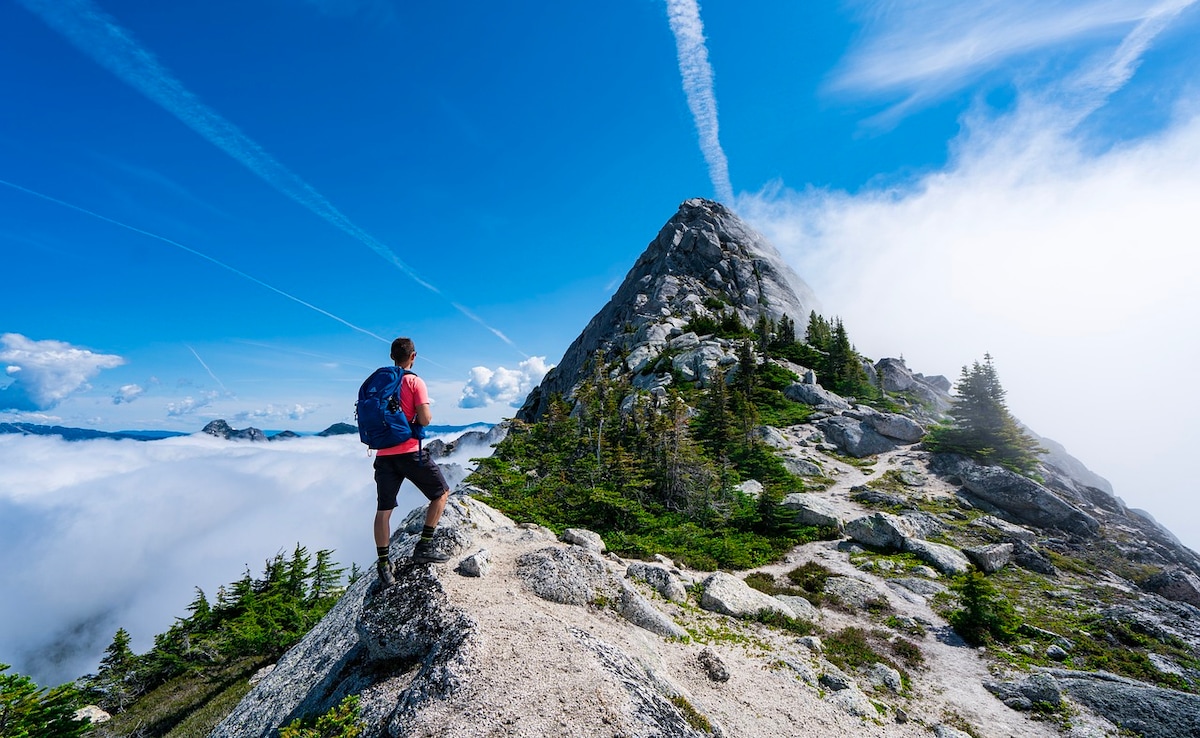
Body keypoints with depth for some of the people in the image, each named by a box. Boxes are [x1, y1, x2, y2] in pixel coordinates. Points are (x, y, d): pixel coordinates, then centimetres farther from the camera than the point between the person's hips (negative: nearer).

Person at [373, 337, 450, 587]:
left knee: (383, 509, 12)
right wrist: (427, 417, 5)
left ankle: (384, 565, 17)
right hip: (410, 452, -6)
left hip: (383, 454, 6)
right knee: (442, 493, 12)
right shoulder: (415, 382, -8)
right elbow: (425, 419, -16)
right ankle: (424, 547, 9)